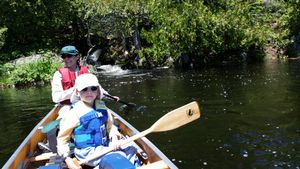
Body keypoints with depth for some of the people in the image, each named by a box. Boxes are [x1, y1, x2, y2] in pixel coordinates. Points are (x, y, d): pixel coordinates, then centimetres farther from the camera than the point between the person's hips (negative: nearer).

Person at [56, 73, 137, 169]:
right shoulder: (75, 113, -11)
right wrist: (68, 160, -13)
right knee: (118, 158, -22)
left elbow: (110, 126, 16)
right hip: (87, 153, -7)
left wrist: (114, 138, -5)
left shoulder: (102, 108, 5)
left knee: (131, 150, 1)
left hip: (104, 146, 7)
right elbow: (62, 139, -6)